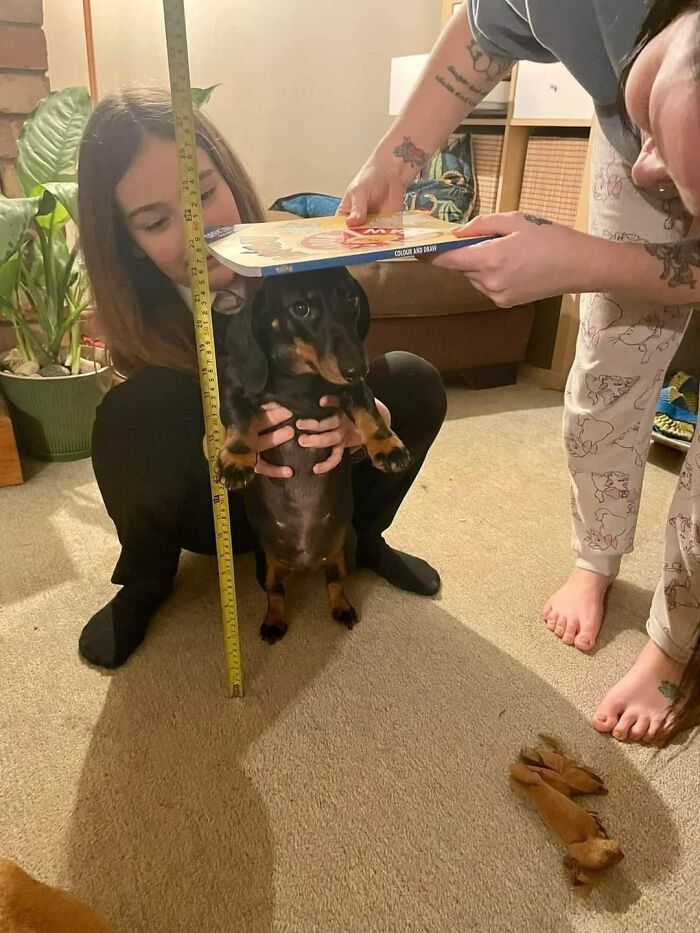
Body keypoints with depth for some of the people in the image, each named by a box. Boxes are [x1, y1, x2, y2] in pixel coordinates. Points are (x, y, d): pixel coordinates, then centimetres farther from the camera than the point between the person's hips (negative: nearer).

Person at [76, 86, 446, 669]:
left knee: (414, 382, -21)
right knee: (132, 413, -33)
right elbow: (158, 441, -18)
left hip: (315, 484, 2)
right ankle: (146, 580, -3)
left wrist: (352, 418, -37)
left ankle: (360, 536, 6)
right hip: (209, 506, -1)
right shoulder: (140, 315, -22)